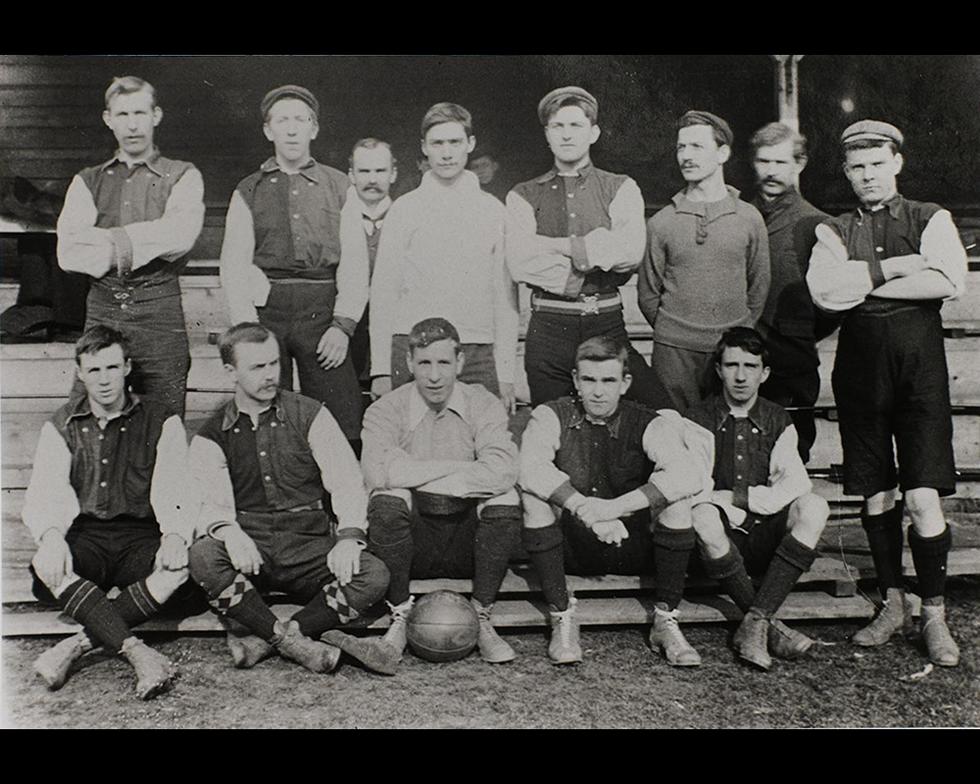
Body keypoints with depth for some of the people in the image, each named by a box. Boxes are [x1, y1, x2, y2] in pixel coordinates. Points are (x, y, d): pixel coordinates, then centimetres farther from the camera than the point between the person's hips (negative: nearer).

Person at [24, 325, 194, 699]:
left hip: (141, 537, -1)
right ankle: (136, 651, -40)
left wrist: (175, 535, -25)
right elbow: (43, 495, -1)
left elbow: (174, 492, -2)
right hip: (83, 538, 1)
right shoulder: (59, 427, 12)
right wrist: (51, 535, -24)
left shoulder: (162, 422, 8)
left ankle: (81, 643, -30)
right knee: (45, 567, -33)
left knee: (181, 566, -33)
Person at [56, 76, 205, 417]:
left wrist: (109, 240, -5)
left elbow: (181, 235, -11)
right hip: (102, 311, 2)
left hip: (161, 314, -2)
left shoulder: (183, 177, 9)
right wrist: (130, 250, -8)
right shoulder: (88, 182, 16)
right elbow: (68, 253, 2)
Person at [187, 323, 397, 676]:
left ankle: (259, 638, -20)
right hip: (248, 552, 0)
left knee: (373, 575, -26)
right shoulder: (210, 437, 7)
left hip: (308, 548, 0)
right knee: (203, 556, -32)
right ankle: (297, 642, -22)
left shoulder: (310, 415, 6)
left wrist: (349, 536, -20)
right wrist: (227, 531, -31)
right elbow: (211, 503, -6)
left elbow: (346, 482, -1)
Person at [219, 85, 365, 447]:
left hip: (323, 310, -1)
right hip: (266, 310, 1)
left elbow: (356, 263, 5)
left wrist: (343, 325, -7)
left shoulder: (339, 187, 12)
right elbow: (233, 266, 7)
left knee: (341, 426, -8)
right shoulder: (249, 191, 14)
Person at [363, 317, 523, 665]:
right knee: (387, 500, -29)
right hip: (412, 542, 0)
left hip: (468, 540, 1)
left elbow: (502, 473, -22)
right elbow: (378, 471, -24)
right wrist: (460, 469, -20)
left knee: (505, 500, -26)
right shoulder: (386, 410, -3)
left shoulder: (483, 405, -2)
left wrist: (417, 476, -20)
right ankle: (399, 618, -9)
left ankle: (482, 618, -9)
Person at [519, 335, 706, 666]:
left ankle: (666, 621, -12)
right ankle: (562, 618, -16)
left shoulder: (648, 424, -7)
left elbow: (690, 477, -26)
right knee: (535, 495, -25)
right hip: (570, 549, 0)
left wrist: (615, 507, -35)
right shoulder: (551, 417, -5)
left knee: (673, 493, -23)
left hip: (633, 549, 0)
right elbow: (531, 470, -26)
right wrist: (587, 510, -36)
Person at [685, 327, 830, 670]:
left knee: (814, 507, -26)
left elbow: (796, 484, -4)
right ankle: (771, 626, -25)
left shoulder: (778, 421, 11)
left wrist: (738, 497, -13)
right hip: (723, 539, -2)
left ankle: (755, 621, -29)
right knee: (703, 516, -36)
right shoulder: (700, 420, 3)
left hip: (766, 539, 2)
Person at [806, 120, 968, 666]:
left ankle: (935, 615, 8)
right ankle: (893, 605, 22)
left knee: (923, 496, -7)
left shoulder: (930, 220, 7)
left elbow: (950, 282, -11)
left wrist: (862, 284, -8)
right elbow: (823, 291, -7)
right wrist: (894, 268, -11)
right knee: (875, 495, 7)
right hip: (860, 363, 2)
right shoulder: (834, 231, 12)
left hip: (919, 360, -2)